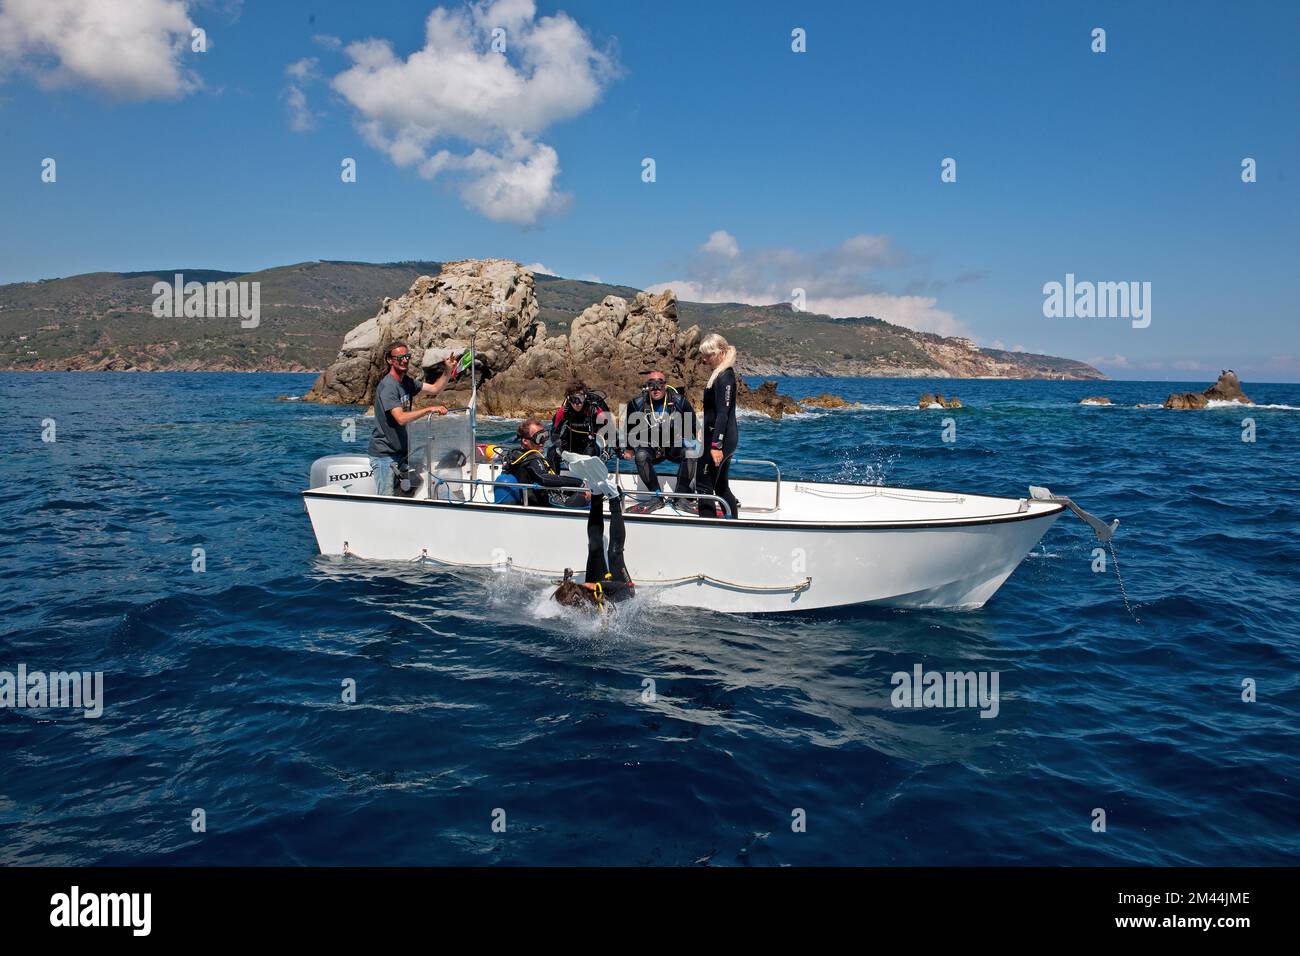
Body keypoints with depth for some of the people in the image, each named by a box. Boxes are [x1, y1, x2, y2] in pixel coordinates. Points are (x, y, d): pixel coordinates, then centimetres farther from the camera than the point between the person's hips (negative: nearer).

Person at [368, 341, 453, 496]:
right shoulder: (387, 386, -18)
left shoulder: (407, 382, 9)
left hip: (399, 452, 9)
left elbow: (435, 388, 16)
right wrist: (430, 409, -29)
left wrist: (448, 370, 1)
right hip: (384, 454, -9)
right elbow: (401, 418, -28)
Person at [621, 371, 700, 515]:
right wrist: (628, 448, 8)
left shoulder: (679, 401, -11)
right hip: (650, 447, 0)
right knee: (640, 456, -32)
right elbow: (628, 428, 8)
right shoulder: (637, 404, -10)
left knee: (691, 453, -30)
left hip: (675, 446, 0)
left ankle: (682, 498, -22)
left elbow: (695, 426, -2)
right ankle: (656, 497, -23)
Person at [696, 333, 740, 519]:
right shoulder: (723, 374, 14)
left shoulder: (724, 377, -16)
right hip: (727, 439, 11)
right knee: (721, 486, 16)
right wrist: (705, 435, 20)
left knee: (703, 486, -7)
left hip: (719, 438, -11)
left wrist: (716, 445, -24)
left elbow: (722, 414, -22)